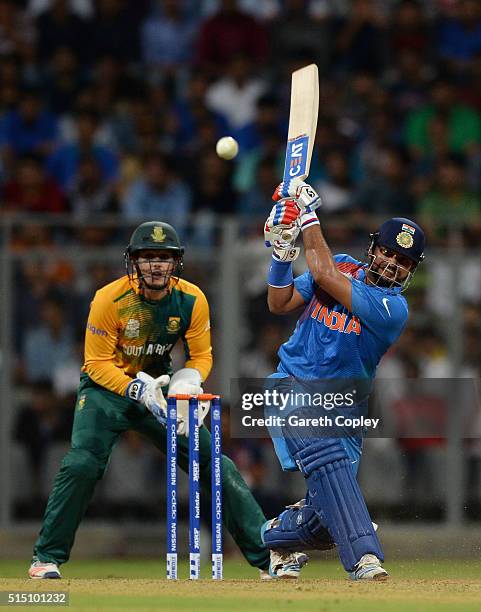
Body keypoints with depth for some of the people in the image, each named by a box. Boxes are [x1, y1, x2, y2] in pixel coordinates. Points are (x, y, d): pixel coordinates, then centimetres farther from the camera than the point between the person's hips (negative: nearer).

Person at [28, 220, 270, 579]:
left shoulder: (191, 300, -12)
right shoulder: (110, 299, -21)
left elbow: (202, 356, -3)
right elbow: (98, 363, -16)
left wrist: (186, 384, -24)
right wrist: (137, 389, -30)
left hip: (159, 388, 3)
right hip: (107, 387, -3)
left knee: (217, 465, -5)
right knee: (81, 465, -25)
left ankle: (268, 554, 1)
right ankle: (47, 558, -11)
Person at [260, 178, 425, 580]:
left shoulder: (392, 307, -12)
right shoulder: (344, 268, 3)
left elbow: (323, 274, -20)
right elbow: (279, 305, 5)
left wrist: (310, 215, -11)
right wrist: (282, 253, -8)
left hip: (343, 408, 0)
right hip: (293, 389, 0)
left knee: (327, 509, -7)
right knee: (326, 458, -30)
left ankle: (280, 535, 30)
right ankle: (364, 559, -41)